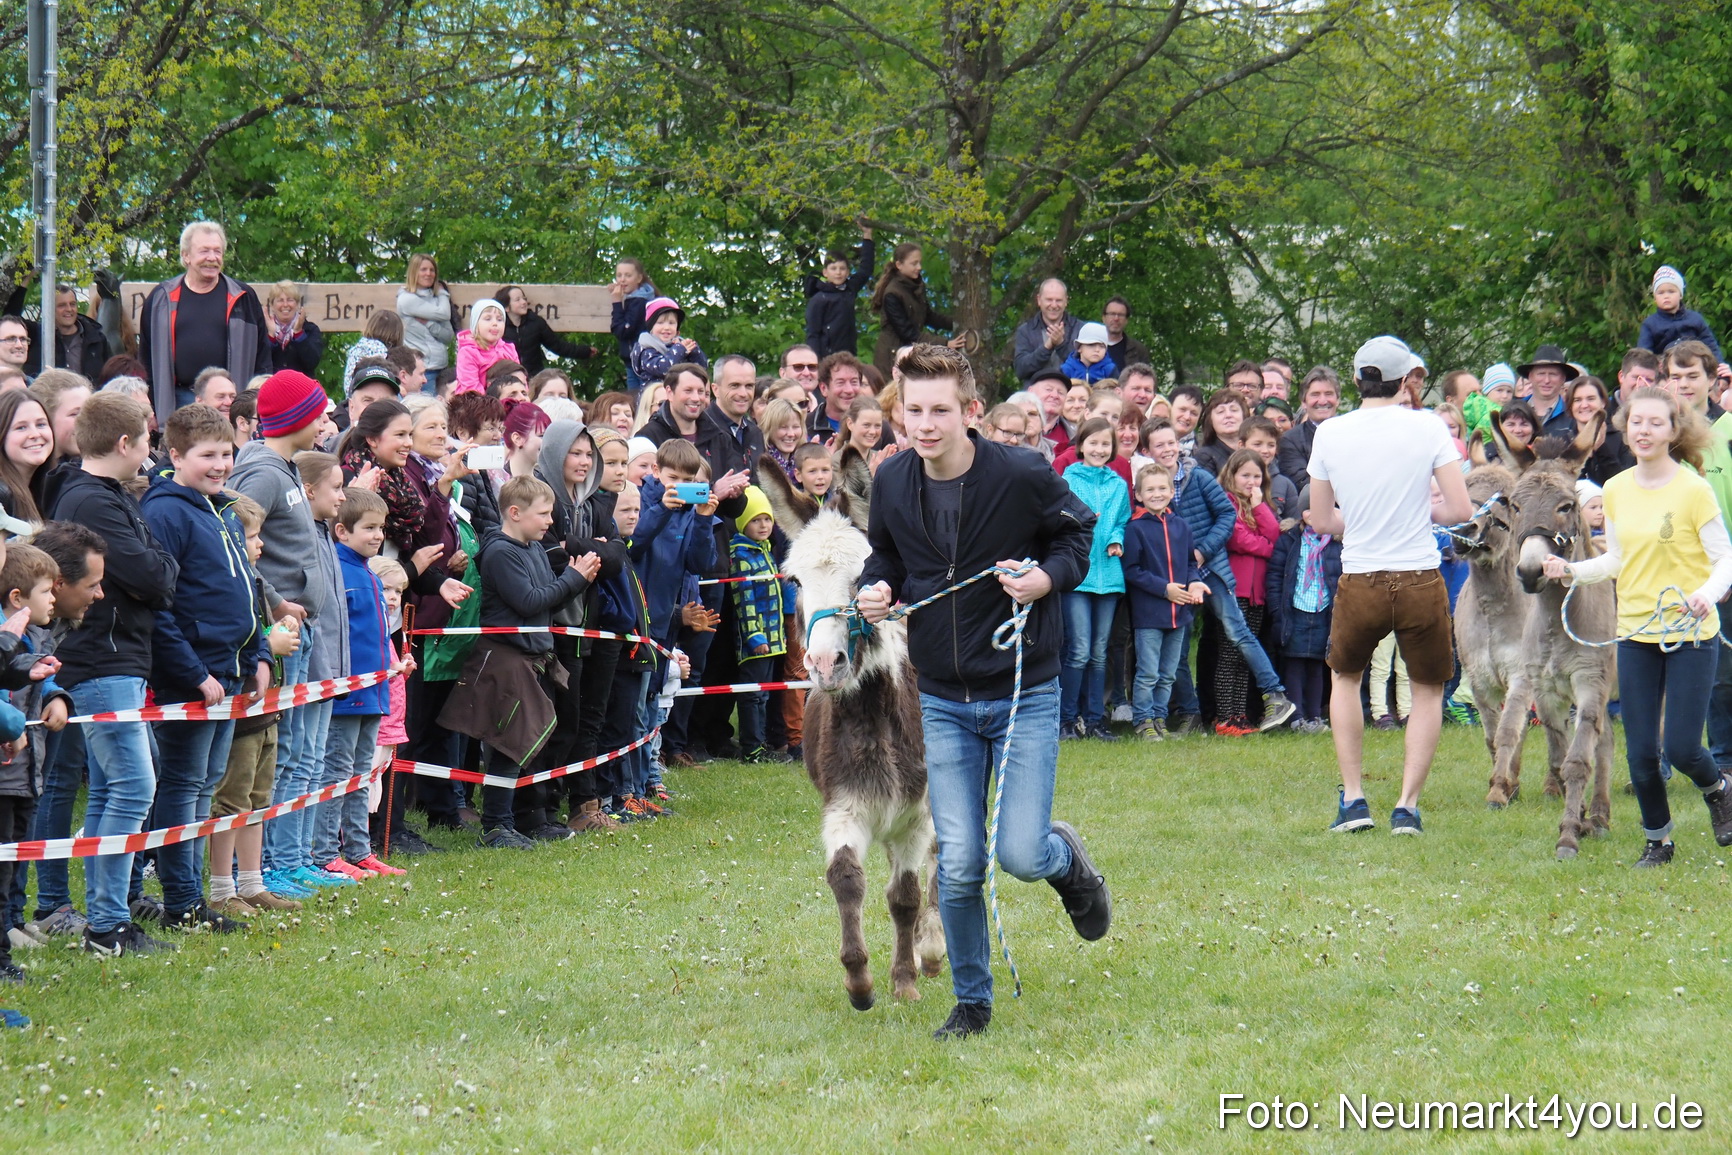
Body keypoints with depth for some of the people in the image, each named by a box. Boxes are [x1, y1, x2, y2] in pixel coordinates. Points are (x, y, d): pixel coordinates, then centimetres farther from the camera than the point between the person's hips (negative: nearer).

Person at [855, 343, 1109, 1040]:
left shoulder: (1023, 478, -15)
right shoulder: (892, 483, -4)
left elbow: (1078, 531, 3)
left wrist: (1048, 576, -16)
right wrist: (877, 589, -6)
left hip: (1025, 695, -3)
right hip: (942, 702, 3)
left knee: (1020, 855, -10)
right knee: (957, 866, -3)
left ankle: (1066, 859, 28)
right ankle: (971, 1002, 18)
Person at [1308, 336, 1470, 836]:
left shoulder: (1329, 434, -2)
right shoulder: (1427, 427, -8)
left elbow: (1321, 521, 5)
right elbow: (1460, 509, -9)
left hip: (1359, 584, 2)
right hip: (1420, 582, -2)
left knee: (1344, 677, 26)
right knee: (1428, 690, 17)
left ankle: (1353, 797, 18)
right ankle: (1407, 805, 7)